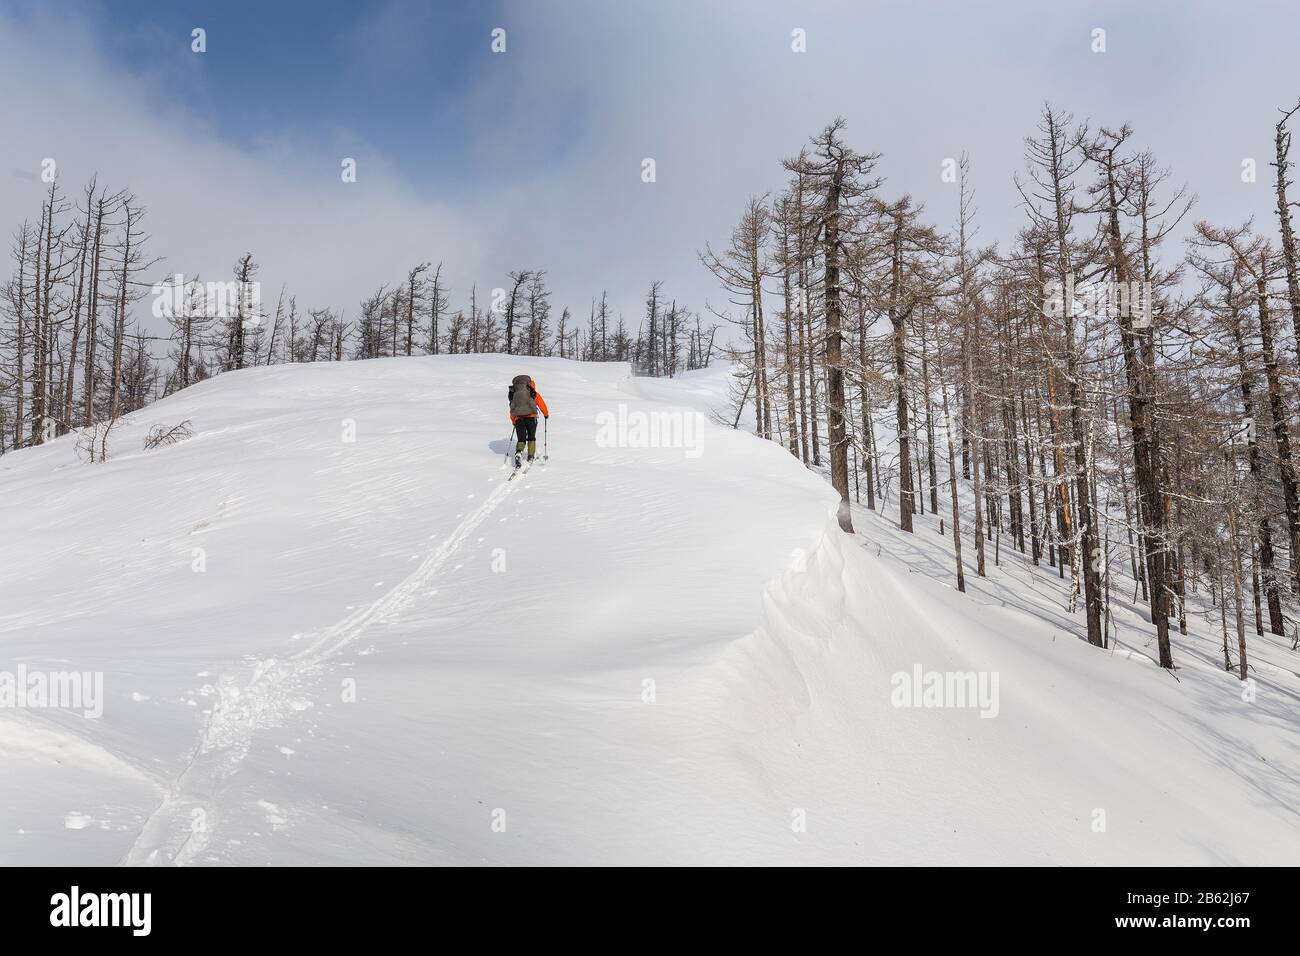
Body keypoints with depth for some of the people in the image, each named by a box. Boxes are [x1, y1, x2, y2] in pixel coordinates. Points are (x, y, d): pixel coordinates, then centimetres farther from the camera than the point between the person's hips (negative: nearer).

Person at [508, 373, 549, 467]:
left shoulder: (514, 394, 18)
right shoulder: (534, 394, 9)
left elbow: (512, 411, 18)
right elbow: (541, 404, 12)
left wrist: (513, 421, 30)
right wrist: (546, 413, 28)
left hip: (518, 419, 2)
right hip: (531, 417, -2)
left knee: (521, 439, 6)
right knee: (531, 437, 18)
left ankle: (519, 453, -20)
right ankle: (531, 456, 17)